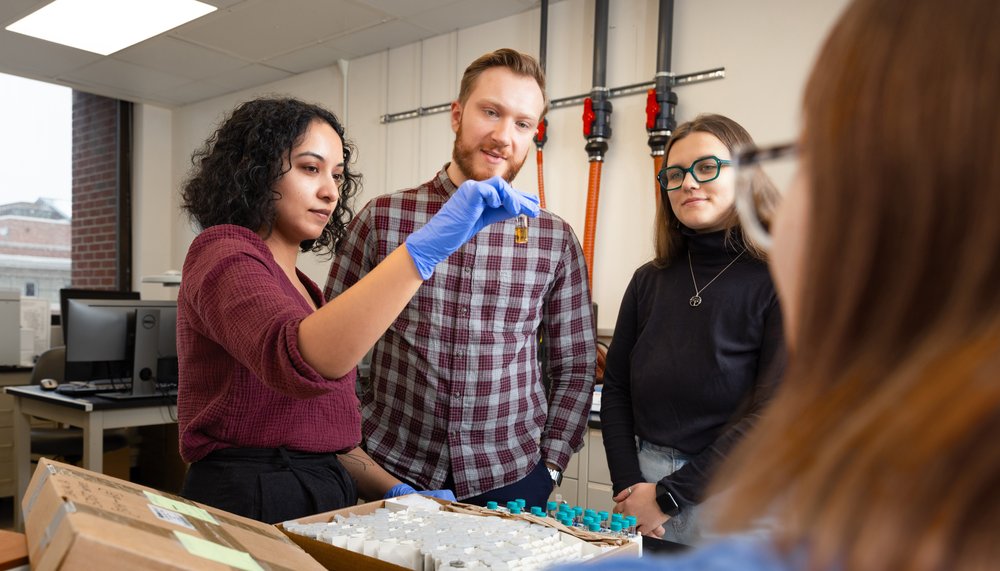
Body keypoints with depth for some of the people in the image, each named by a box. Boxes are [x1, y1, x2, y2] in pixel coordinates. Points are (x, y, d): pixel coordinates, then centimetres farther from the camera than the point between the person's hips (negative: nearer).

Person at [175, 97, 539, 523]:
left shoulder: (299, 287, 18)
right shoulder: (223, 254, -7)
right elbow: (300, 363, -30)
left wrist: (397, 491, 3)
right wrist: (427, 246, -34)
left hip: (320, 503, 7)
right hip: (246, 503, -7)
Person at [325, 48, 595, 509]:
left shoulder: (555, 240, -2)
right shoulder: (383, 219, -5)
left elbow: (574, 368, 5)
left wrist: (548, 465, -2)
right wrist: (357, 462, -3)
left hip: (510, 481, 1)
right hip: (391, 477, 0)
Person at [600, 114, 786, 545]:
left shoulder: (782, 283, -11)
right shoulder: (650, 281, 3)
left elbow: (772, 412, -15)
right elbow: (616, 388, 5)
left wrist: (668, 495, -13)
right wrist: (628, 486, -7)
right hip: (646, 477, 4)